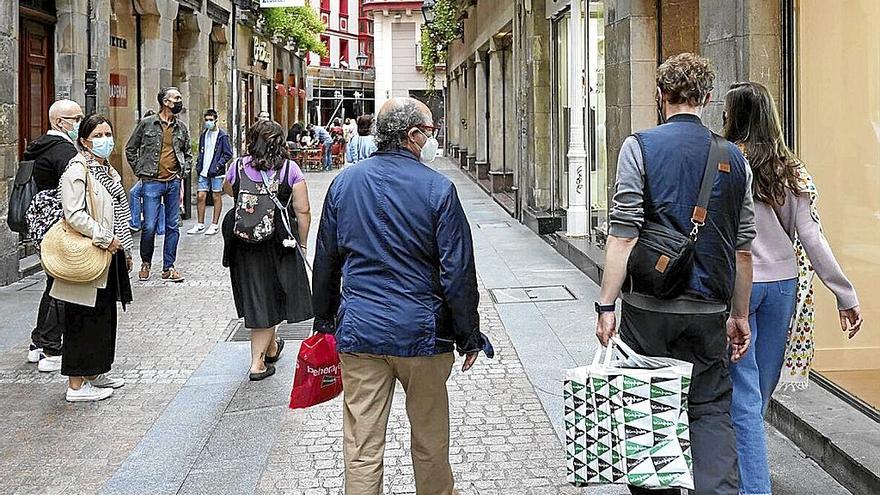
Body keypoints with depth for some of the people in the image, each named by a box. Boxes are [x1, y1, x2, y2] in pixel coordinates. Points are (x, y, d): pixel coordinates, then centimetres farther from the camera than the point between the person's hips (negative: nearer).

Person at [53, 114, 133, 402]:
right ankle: (76, 385, 2)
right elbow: (73, 214, -22)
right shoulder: (77, 170, -13)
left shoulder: (107, 169, 16)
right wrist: (104, 239, -18)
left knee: (104, 317, 15)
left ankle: (94, 374, 27)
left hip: (109, 258, 9)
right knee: (83, 320, -4)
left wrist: (125, 250, 21)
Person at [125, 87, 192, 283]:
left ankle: (168, 268, 13)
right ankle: (145, 263, 16)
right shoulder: (147, 123, -2)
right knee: (149, 226, -6)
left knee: (173, 226, 5)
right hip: (152, 182, -4)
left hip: (174, 182, 4)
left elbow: (188, 153, 22)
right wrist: (140, 172, 1)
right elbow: (130, 149, 6)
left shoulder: (182, 127, 9)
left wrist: (183, 172, 8)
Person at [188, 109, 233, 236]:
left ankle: (215, 225, 9)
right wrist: (199, 165, 9)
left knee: (216, 197, 3)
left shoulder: (222, 136, -6)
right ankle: (200, 225, 11)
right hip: (204, 172, 6)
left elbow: (228, 154, -8)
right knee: (201, 197, 4)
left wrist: (218, 165, -15)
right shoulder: (203, 135, 12)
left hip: (216, 173, -6)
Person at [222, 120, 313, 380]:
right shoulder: (290, 168, -6)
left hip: (243, 242, 2)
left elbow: (228, 191, 22)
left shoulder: (238, 166, 0)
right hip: (278, 241, -2)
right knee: (269, 297, 9)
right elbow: (303, 211, -7)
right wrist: (302, 243, 3)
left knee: (256, 295, 16)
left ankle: (271, 348, 34)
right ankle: (257, 363, 9)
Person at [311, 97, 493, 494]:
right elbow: (458, 272, -9)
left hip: (359, 332, 3)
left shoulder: (344, 182, 3)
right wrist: (468, 336, 0)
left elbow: (325, 261, 10)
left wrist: (324, 320, 21)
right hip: (421, 334, -3)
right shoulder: (437, 189, -9)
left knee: (362, 447, 6)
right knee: (430, 442, 15)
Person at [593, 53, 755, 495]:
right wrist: (740, 315, 18)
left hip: (648, 308, -3)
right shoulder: (733, 158, 7)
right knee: (711, 412, 7)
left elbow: (624, 235, -11)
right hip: (709, 310, 3)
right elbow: (743, 249, 10)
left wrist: (606, 304, -8)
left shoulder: (640, 147, -5)